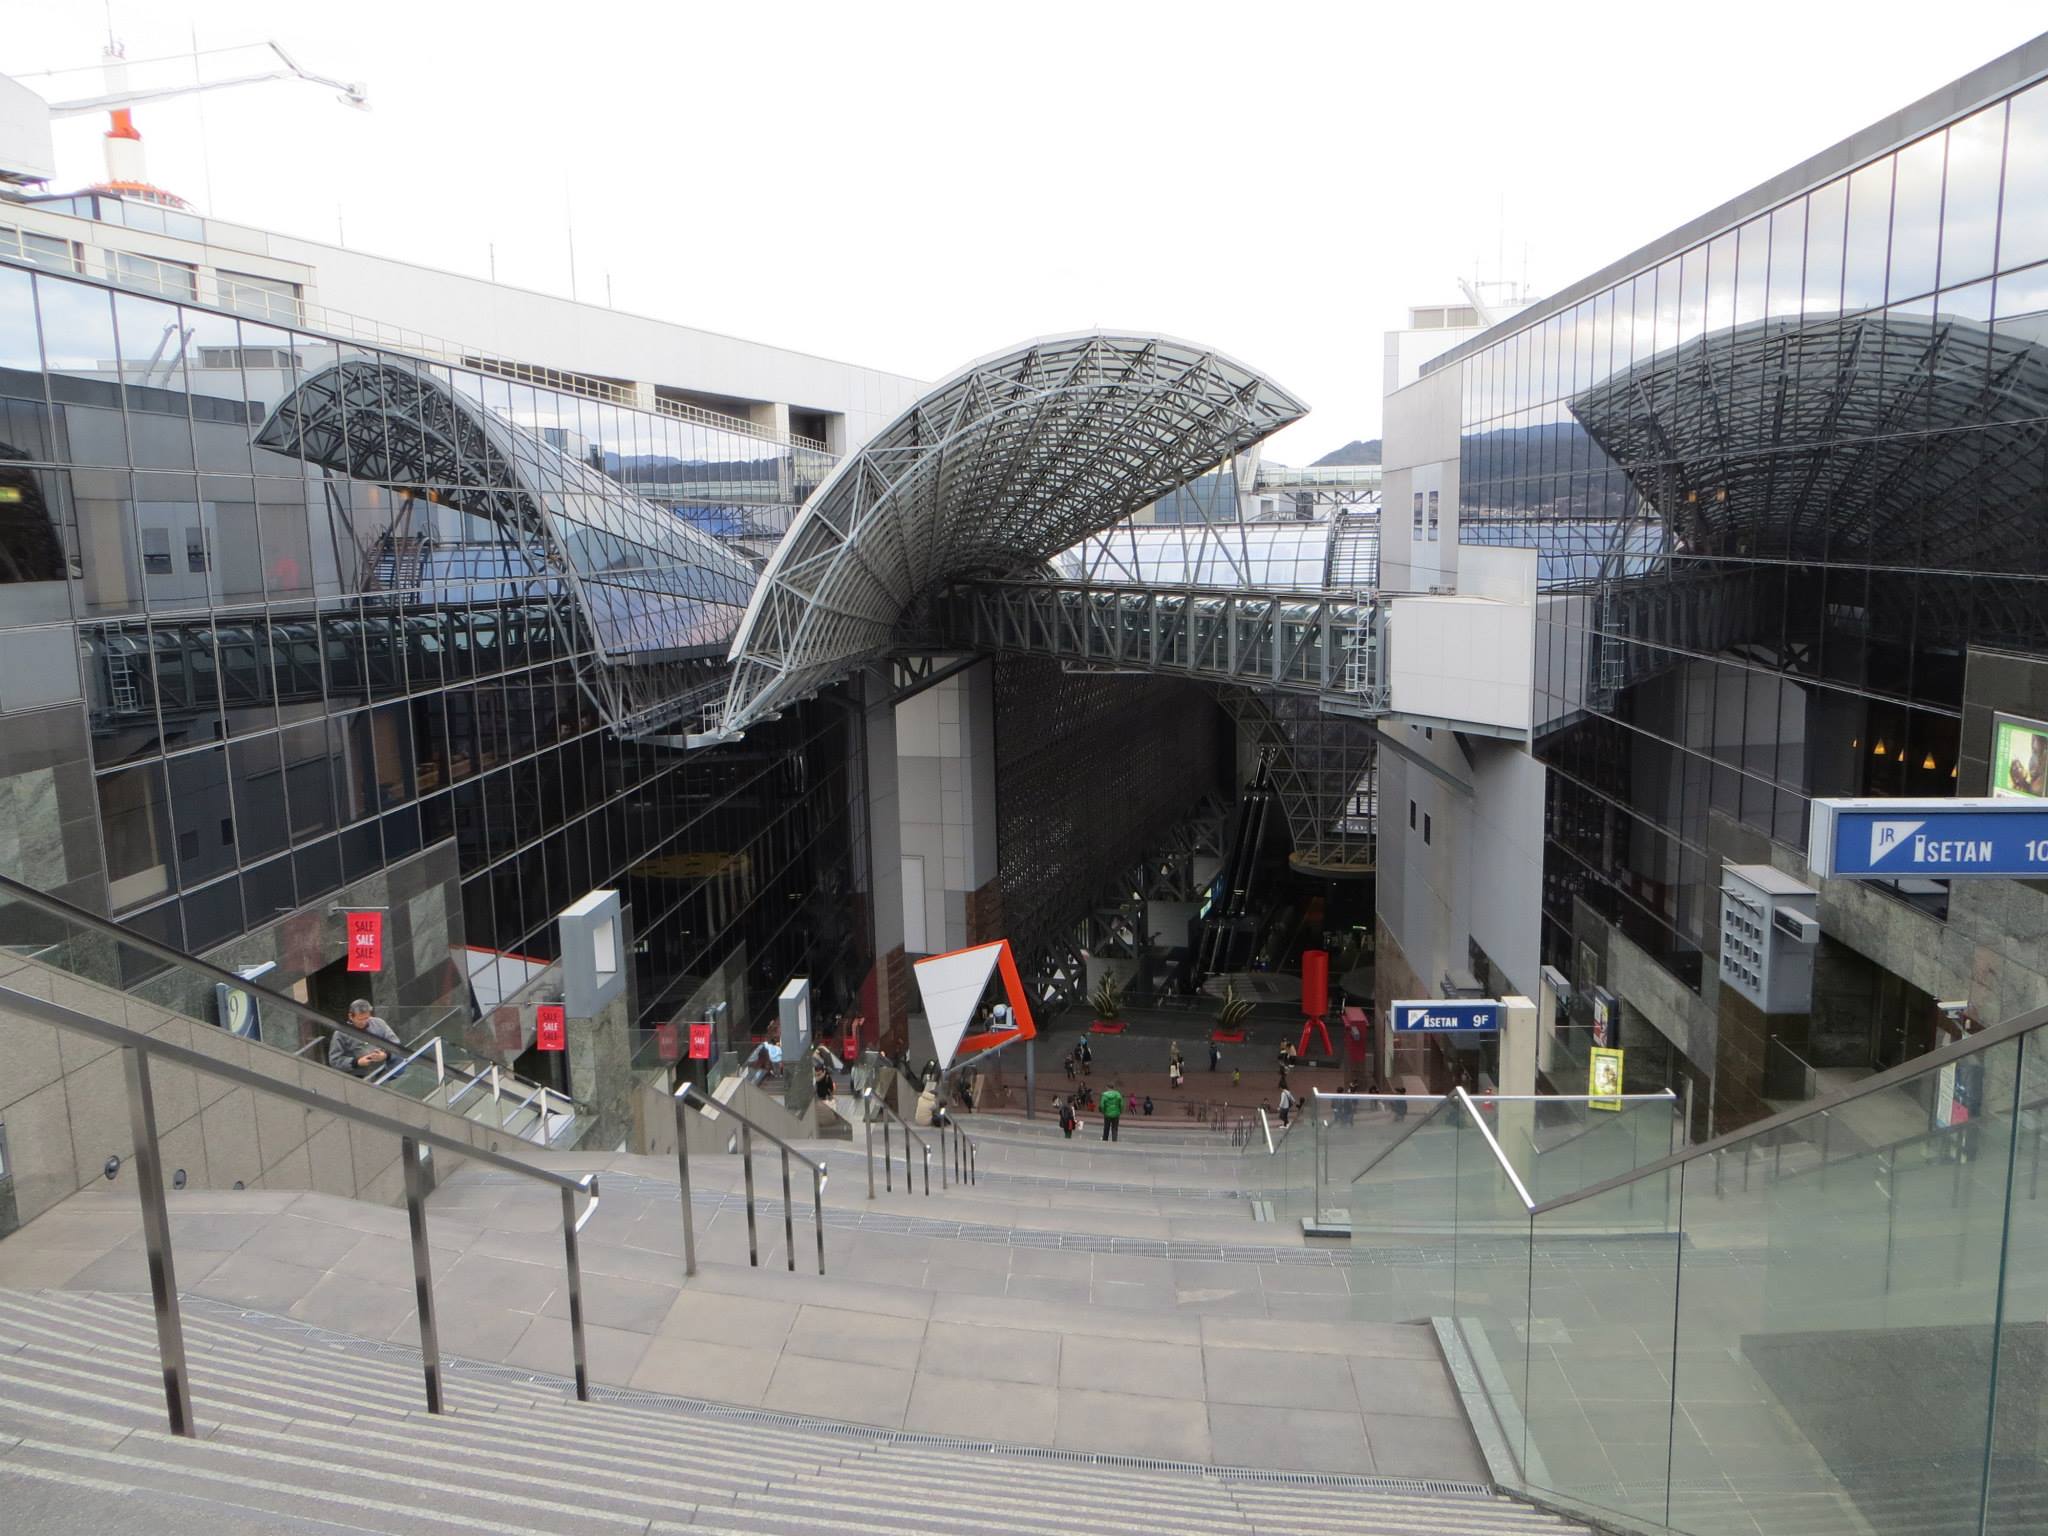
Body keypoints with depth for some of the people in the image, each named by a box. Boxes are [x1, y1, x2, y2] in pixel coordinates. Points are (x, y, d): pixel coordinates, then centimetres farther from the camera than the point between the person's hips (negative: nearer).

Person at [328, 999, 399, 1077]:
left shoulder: (379, 1023, 9)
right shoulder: (341, 1033, 1)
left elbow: (395, 1043, 11)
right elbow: (334, 1060, -1)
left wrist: (386, 1055, -9)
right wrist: (357, 1062, -13)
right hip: (358, 1078, -3)